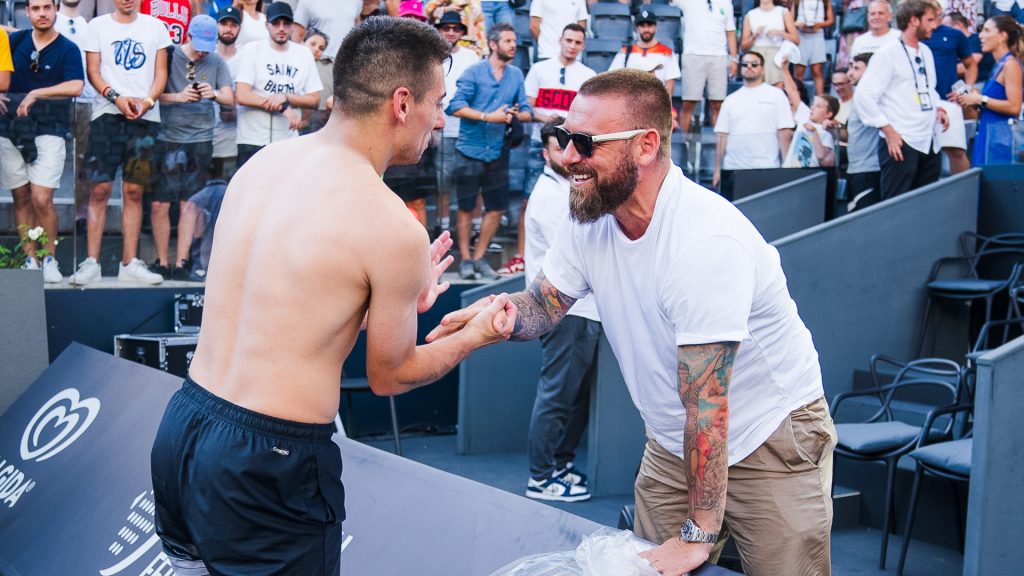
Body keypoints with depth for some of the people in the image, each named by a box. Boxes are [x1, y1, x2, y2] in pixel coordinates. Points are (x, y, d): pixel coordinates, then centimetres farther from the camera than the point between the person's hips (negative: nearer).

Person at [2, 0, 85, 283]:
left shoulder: (68, 49, -1)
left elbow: (76, 87, -16)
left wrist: (35, 94, -15)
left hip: (48, 131, -4)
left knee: (42, 199, -11)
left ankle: (49, 260, 4)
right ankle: (30, 261, 14)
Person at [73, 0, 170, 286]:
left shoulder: (155, 27, 13)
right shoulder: (98, 25, 9)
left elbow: (161, 72, 10)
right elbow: (93, 71, 4)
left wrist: (147, 101, -8)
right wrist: (116, 98, -12)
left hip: (145, 117, 1)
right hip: (107, 113, -1)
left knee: (134, 191, 2)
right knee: (100, 188, -6)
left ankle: (130, 264, 5)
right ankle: (91, 262, -3)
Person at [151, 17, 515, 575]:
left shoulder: (263, 162, 3)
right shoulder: (394, 230, -17)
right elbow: (390, 376, -3)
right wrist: (474, 334, 14)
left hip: (181, 425, 7)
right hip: (267, 463, -7)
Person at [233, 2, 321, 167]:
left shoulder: (304, 54, 6)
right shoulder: (252, 50, -3)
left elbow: (314, 99, 5)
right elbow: (242, 96, -12)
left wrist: (285, 97, -13)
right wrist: (283, 108, -14)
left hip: (288, 141, 3)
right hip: (252, 141, -3)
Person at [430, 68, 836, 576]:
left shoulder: (705, 242, -32)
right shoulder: (592, 216, -9)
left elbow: (706, 402, -29)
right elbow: (544, 305, 2)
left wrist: (697, 535, -24)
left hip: (771, 439, -6)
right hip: (674, 439, 7)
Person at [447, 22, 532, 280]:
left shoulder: (516, 74, 9)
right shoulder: (473, 72, -5)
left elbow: (527, 112, 10)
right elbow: (455, 106, -13)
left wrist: (517, 114, -14)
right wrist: (489, 117, -19)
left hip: (498, 152, 4)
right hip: (470, 150, -4)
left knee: (497, 207, 6)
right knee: (466, 206, 3)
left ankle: (479, 257, 20)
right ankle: (465, 259, 13)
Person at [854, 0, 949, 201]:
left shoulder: (926, 52, 16)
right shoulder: (887, 54, -7)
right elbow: (864, 96, -13)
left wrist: (938, 109, 10)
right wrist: (889, 131, -16)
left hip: (929, 143, 8)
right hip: (901, 143, -8)